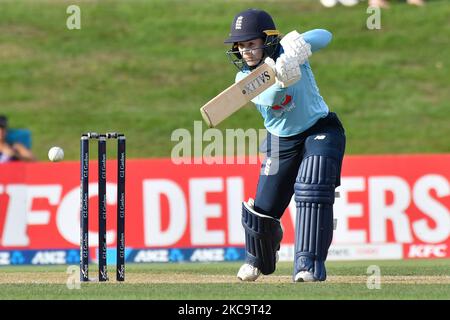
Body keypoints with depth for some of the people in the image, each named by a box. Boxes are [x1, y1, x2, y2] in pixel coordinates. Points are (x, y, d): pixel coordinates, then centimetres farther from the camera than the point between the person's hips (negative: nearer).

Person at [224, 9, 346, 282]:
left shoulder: (287, 51, -16)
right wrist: (281, 78, -51)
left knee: (313, 191, -27)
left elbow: (324, 36, -26)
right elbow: (271, 98, -30)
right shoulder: (245, 78, -12)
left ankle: (310, 265, -25)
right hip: (281, 140, 3)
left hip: (320, 130, -3)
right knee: (263, 208, 4)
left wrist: (298, 45, -45)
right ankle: (259, 259, 36)